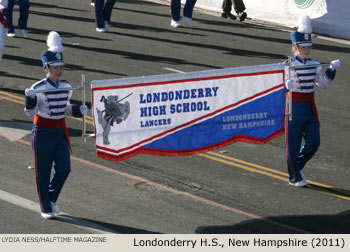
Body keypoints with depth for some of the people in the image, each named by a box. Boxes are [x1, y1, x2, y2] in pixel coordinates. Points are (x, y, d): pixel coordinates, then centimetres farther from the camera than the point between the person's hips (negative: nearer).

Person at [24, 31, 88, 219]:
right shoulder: (38, 88, -14)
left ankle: (51, 198, 24)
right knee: (43, 173, 3)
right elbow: (30, 112, -12)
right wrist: (29, 99, -30)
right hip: (43, 133, -5)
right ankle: (46, 208, 15)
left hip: (60, 132, 5)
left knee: (64, 169, -2)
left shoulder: (66, 87, 4)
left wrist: (78, 111, -1)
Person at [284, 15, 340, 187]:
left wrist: (332, 69, 3)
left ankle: (297, 166, 28)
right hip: (295, 108, -5)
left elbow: (324, 84, 15)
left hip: (310, 108, 5)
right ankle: (295, 178, 16)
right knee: (293, 145, 3)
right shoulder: (289, 66, -11)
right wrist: (286, 86, -39)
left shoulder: (314, 65, 7)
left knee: (313, 144, 4)